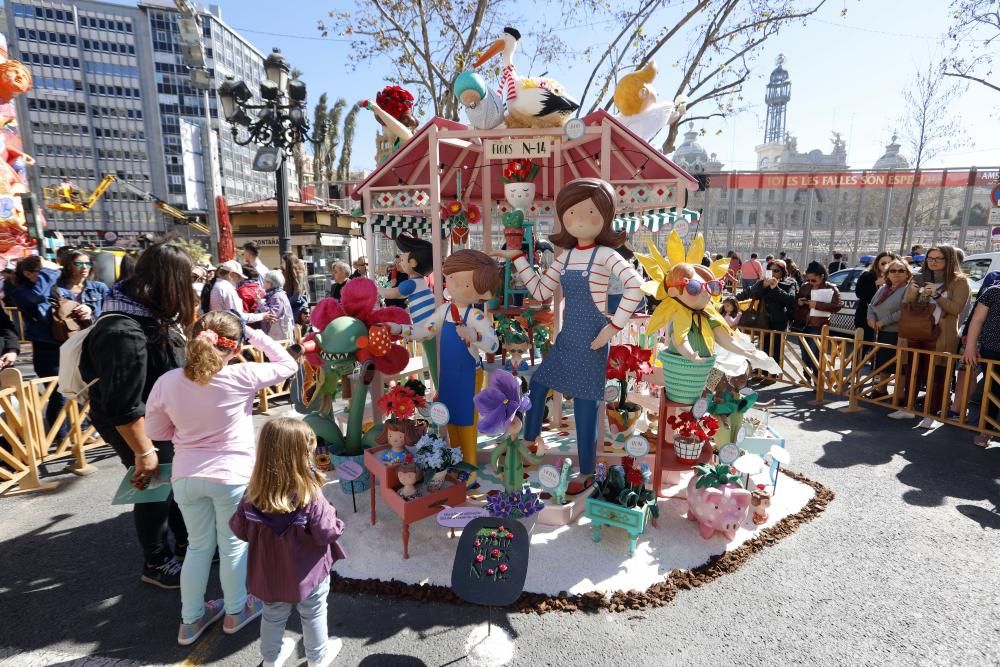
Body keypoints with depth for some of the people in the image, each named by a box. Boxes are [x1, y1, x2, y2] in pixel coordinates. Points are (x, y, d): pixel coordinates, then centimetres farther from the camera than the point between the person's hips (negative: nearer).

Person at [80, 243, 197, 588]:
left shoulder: (148, 313, -3)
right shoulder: (124, 333, -34)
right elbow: (124, 405, -30)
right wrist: (143, 452, -24)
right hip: (141, 427, -9)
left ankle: (188, 544, 41)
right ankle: (156, 563, 32)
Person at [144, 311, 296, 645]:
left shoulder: (167, 381, -7)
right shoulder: (241, 377, -18)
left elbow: (154, 432, 5)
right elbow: (288, 365, -3)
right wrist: (253, 334, -2)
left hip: (186, 477, 4)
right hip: (232, 475, -3)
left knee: (199, 545, 21)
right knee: (234, 544, 16)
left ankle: (191, 620, 36)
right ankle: (235, 611, 36)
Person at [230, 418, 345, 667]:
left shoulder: (253, 495, -17)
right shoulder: (310, 498, -31)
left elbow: (240, 530, -4)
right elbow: (328, 534, -24)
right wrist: (331, 515, -6)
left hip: (269, 574, 4)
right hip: (307, 574, -3)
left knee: (273, 616, 28)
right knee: (313, 616, 22)